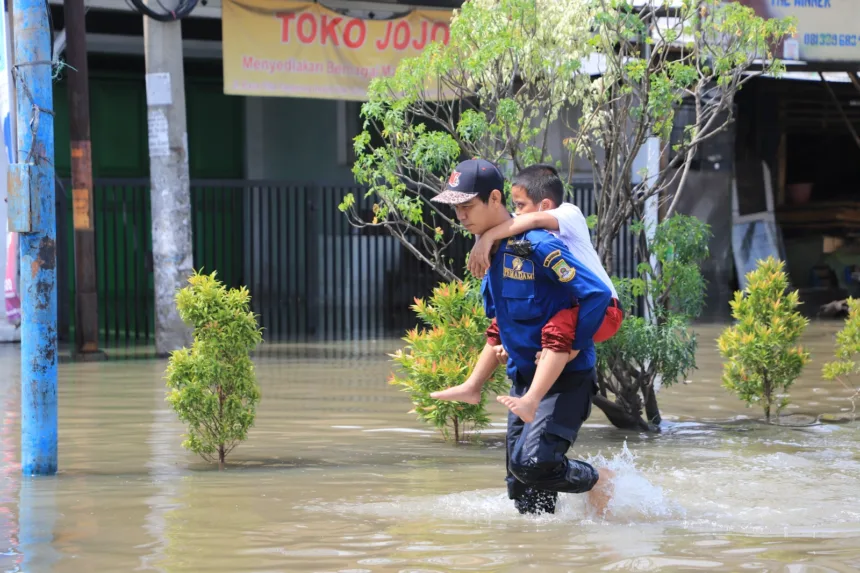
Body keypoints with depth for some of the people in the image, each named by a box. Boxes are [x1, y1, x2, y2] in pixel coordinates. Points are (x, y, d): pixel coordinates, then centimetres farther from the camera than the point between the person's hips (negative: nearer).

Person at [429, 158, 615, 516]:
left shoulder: (536, 245, -18)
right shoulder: (491, 250, 11)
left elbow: (597, 295, -22)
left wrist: (569, 351, -20)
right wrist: (472, 386, 21)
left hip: (565, 379, -9)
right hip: (524, 379, 9)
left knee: (531, 463, -24)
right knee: (524, 495, 4)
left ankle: (598, 482, 2)